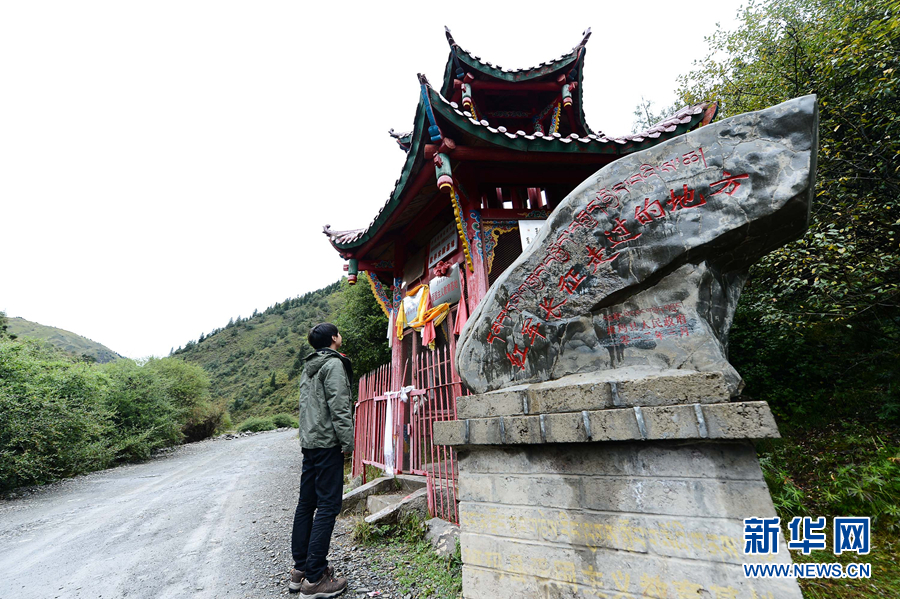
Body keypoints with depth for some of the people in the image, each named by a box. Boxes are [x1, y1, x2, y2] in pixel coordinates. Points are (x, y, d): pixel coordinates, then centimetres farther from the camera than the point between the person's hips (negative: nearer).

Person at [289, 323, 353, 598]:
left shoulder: (308, 368, 19)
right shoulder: (334, 364, -10)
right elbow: (339, 406, -18)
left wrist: (307, 436, 20)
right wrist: (347, 441, -15)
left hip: (309, 442, 9)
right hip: (328, 443, -9)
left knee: (306, 503, 13)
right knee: (328, 506, -5)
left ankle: (300, 569, 23)